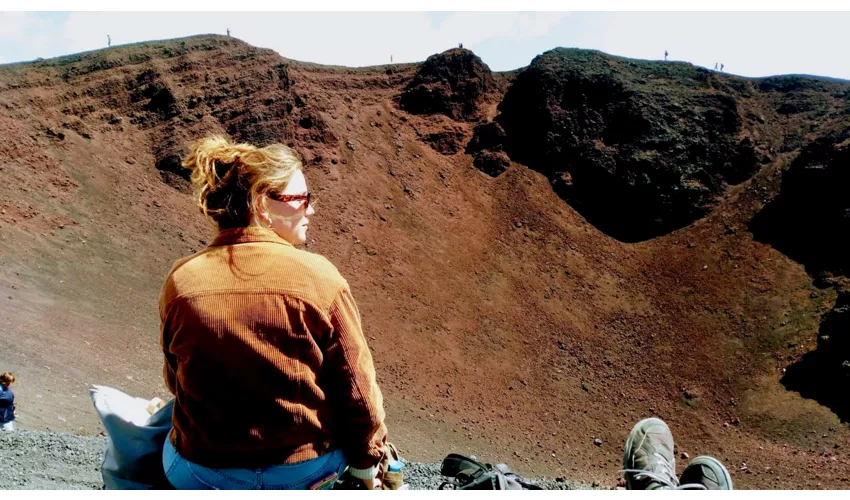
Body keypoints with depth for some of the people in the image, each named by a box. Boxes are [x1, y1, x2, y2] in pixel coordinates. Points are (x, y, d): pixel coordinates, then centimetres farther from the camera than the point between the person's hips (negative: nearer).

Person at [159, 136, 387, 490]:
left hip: (201, 477, 2)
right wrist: (367, 465, 6)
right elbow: (357, 387, -12)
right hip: (306, 473, -2)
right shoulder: (320, 278, -19)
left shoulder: (181, 282, -11)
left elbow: (176, 381, 4)